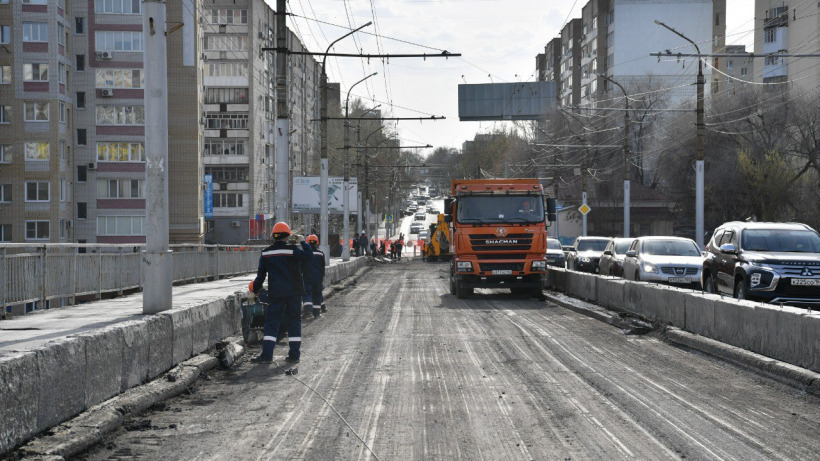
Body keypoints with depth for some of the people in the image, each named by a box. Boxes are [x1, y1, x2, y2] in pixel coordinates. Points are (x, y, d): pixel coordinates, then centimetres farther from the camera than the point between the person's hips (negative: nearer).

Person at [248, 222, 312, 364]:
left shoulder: (266, 253, 3)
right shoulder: (292, 250, -9)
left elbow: (261, 274, 8)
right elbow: (309, 255, -16)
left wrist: (255, 290, 21)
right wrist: (303, 242, -2)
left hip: (275, 293, 2)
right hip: (294, 292, -1)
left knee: (272, 322, 4)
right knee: (294, 322, 6)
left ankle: (267, 354, -4)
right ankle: (294, 355, 6)